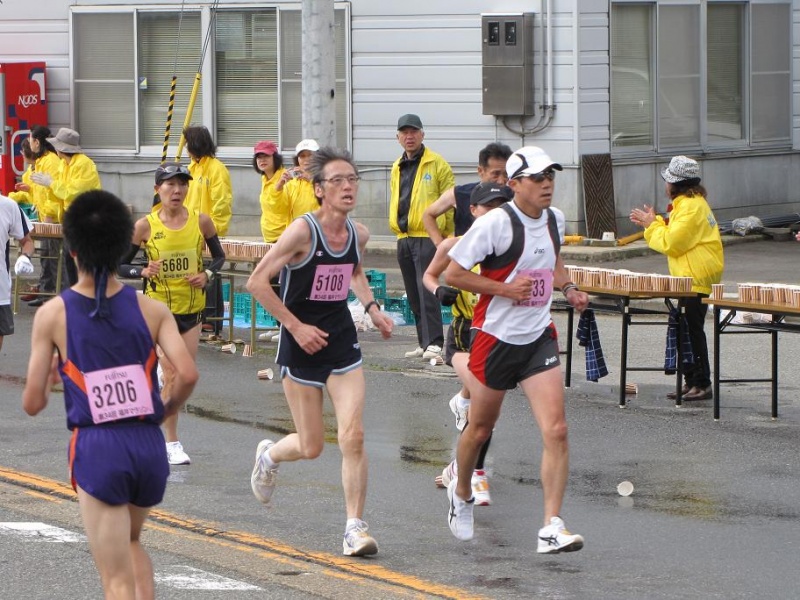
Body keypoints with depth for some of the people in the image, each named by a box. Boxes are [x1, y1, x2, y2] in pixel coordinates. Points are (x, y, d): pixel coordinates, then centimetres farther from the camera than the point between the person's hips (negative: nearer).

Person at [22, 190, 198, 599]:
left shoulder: (52, 314, -2)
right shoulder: (150, 309, 2)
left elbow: (32, 404, -1)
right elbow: (187, 374, -10)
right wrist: (163, 411, 10)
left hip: (96, 447, -3)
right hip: (149, 444, 3)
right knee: (130, 542, 31)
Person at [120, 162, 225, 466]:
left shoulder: (200, 221, -3)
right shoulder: (145, 226, -8)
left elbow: (219, 256, 11)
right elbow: (120, 265, -2)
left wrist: (208, 274, -10)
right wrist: (143, 271, -21)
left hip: (192, 308, 3)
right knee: (173, 376, -6)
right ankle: (172, 443, 7)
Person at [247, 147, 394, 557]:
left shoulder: (358, 234, 1)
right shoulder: (303, 231, -17)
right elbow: (257, 282, -16)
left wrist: (372, 307, 8)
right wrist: (296, 326, -17)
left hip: (342, 342, 4)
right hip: (301, 345, -4)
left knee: (353, 438, -10)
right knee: (311, 446, 5)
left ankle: (355, 526, -3)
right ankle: (269, 455, 40)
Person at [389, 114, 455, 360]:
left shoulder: (436, 164, -4)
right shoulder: (397, 168, 16)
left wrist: (449, 234, -8)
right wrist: (397, 225, 18)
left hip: (428, 236, -8)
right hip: (404, 237, 8)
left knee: (426, 289, -16)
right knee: (413, 294, 10)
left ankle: (434, 342, -20)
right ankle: (425, 342, 16)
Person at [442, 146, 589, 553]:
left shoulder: (555, 219, 4)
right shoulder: (496, 223, -16)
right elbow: (452, 274, -14)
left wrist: (568, 288, 8)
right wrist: (506, 289, -19)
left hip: (539, 337, 4)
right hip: (495, 336, -4)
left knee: (555, 430, -12)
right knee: (480, 428, 14)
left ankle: (552, 529, -12)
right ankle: (461, 493, 45)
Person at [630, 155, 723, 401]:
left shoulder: (691, 207, -16)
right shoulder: (692, 202, 18)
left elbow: (671, 243, -18)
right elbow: (676, 236, 22)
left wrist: (652, 224, -5)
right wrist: (653, 223, 16)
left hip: (697, 278, -11)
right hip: (691, 277, 11)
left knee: (692, 330, -9)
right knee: (686, 330, 12)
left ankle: (702, 384, -7)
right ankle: (691, 381, 16)